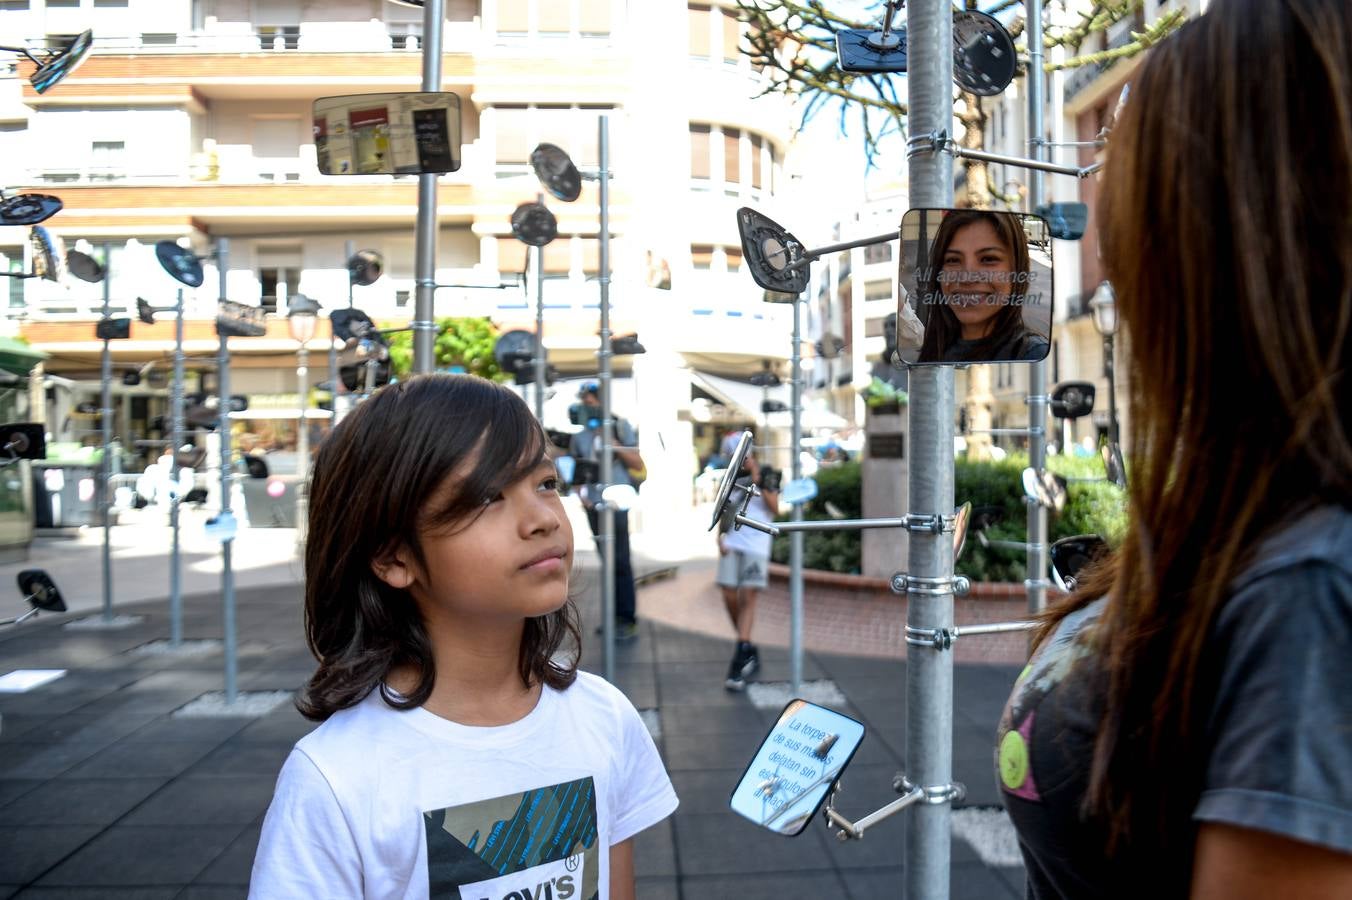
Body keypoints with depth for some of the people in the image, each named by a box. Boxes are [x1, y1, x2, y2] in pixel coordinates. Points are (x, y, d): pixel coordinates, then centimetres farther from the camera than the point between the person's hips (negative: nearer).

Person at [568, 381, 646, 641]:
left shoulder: (619, 426, 0)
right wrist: (580, 493, 1)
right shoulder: (579, 433, 11)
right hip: (593, 503, 4)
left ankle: (628, 619, -2)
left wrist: (614, 445, -15)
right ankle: (614, 615, 15)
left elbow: (638, 463, -3)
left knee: (621, 561, -6)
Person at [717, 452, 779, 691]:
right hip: (732, 544, 3)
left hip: (756, 547, -3)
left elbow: (775, 509, -5)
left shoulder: (767, 478, 6)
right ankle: (748, 650, 16)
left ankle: (740, 660, -14)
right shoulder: (731, 479, 14)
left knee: (748, 597, -10)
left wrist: (760, 485, -13)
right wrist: (720, 537, 3)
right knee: (730, 596, -2)